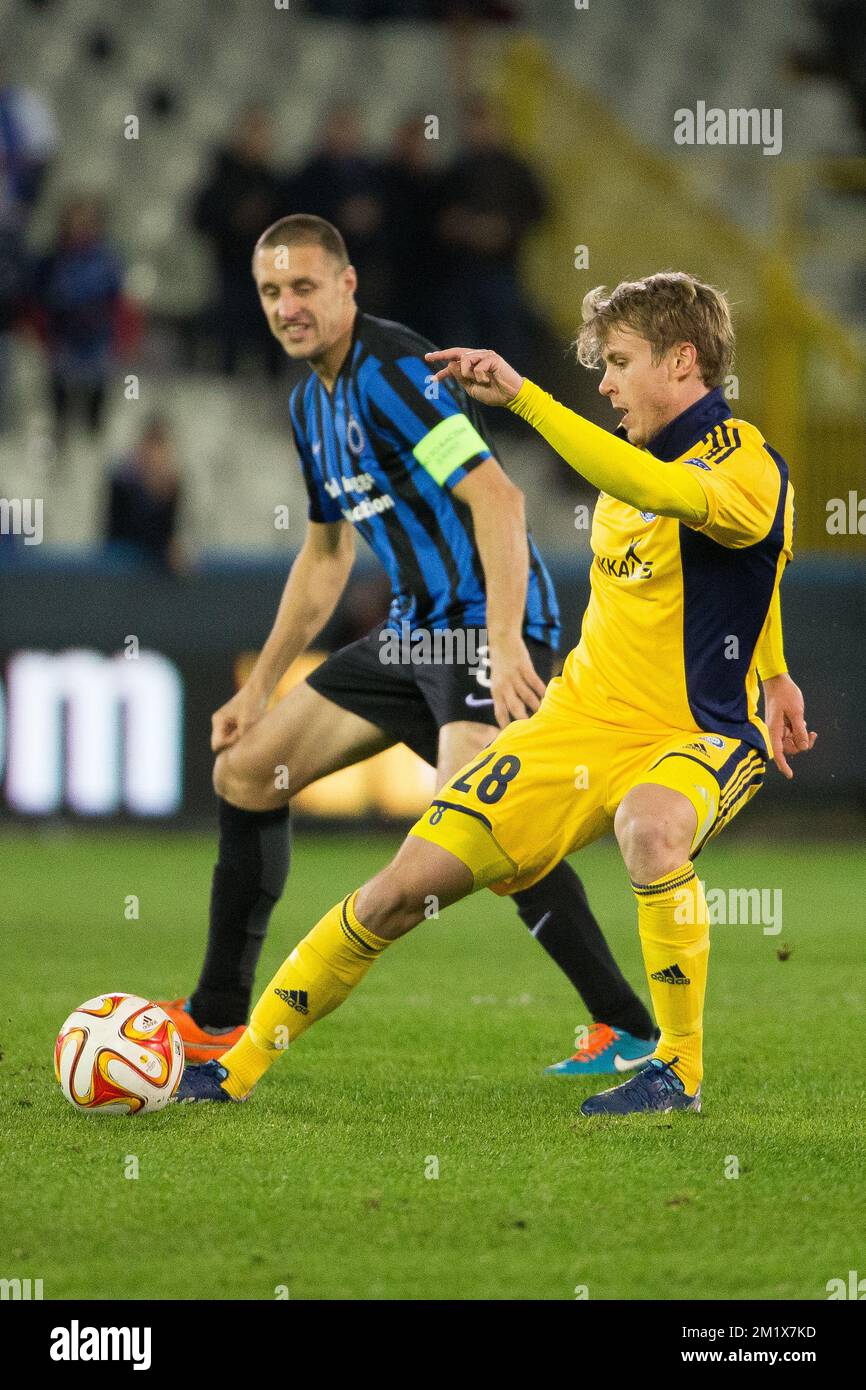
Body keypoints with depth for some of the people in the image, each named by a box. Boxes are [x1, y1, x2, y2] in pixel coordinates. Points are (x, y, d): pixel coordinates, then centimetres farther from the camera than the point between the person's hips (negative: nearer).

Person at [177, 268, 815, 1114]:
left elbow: (662, 493, -41)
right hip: (579, 719, 7)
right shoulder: (633, 458, 8)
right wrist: (770, 673, 35)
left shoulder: (745, 465, -18)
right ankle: (241, 1064, 10)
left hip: (699, 737, -7)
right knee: (408, 883, -3)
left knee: (650, 826, -42)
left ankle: (679, 1072, -24)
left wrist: (520, 395, -43)